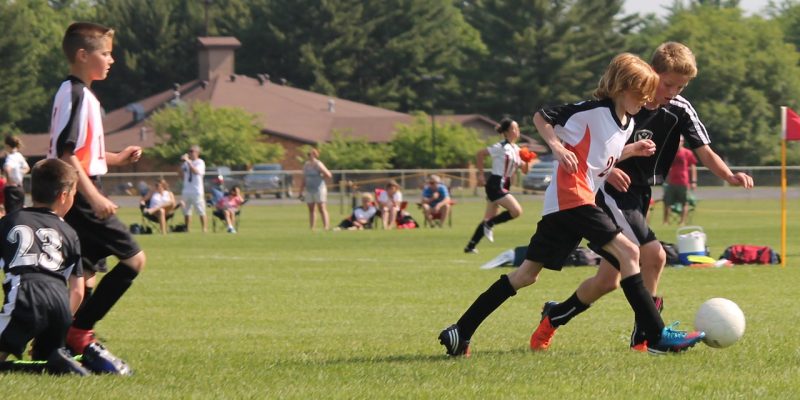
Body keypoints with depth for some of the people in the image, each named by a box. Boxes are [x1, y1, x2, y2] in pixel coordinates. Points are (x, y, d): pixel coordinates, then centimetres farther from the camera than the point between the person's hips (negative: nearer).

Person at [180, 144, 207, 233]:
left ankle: (205, 229, -5)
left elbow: (196, 171, -22)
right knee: (186, 212, 7)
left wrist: (188, 161, -20)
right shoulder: (186, 163, 14)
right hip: (186, 191, 6)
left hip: (197, 191, -6)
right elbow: (182, 176, 14)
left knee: (201, 212, -6)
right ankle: (186, 229, 11)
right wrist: (182, 164, 4)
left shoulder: (200, 162, -4)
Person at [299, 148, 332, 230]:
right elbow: (303, 180, 18)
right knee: (311, 210, 7)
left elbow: (328, 175, -14)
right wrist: (301, 192, 16)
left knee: (322, 209, -9)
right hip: (309, 190, 7)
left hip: (319, 189, -7)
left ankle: (326, 227, -13)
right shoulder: (306, 165, 13)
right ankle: (311, 228, 10)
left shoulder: (318, 164, -7)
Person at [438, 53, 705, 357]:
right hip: (571, 196, -10)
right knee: (627, 252, -15)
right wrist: (557, 147, -19)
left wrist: (632, 150, 13)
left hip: (560, 206, 10)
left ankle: (460, 332, 11)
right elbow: (541, 117, -5)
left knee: (528, 273, 10)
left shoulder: (627, 124, 16)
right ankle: (657, 336, -16)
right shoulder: (593, 111, -10)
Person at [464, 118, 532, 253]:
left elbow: (524, 170, 16)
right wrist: (480, 175, -11)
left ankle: (470, 246, 15)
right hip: (496, 185, -9)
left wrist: (527, 161, -5)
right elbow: (480, 154, -12)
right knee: (517, 211, -18)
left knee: (489, 219, 10)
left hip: (504, 186, 9)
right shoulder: (501, 147, -11)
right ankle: (489, 224, -3)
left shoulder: (516, 149, 13)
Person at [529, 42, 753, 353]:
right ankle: (644, 335, -11)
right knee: (654, 255, -21)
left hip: (639, 197, 6)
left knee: (607, 281, 5)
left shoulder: (680, 111, -2)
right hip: (612, 191, -6)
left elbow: (704, 152, -8)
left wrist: (730, 177, -27)